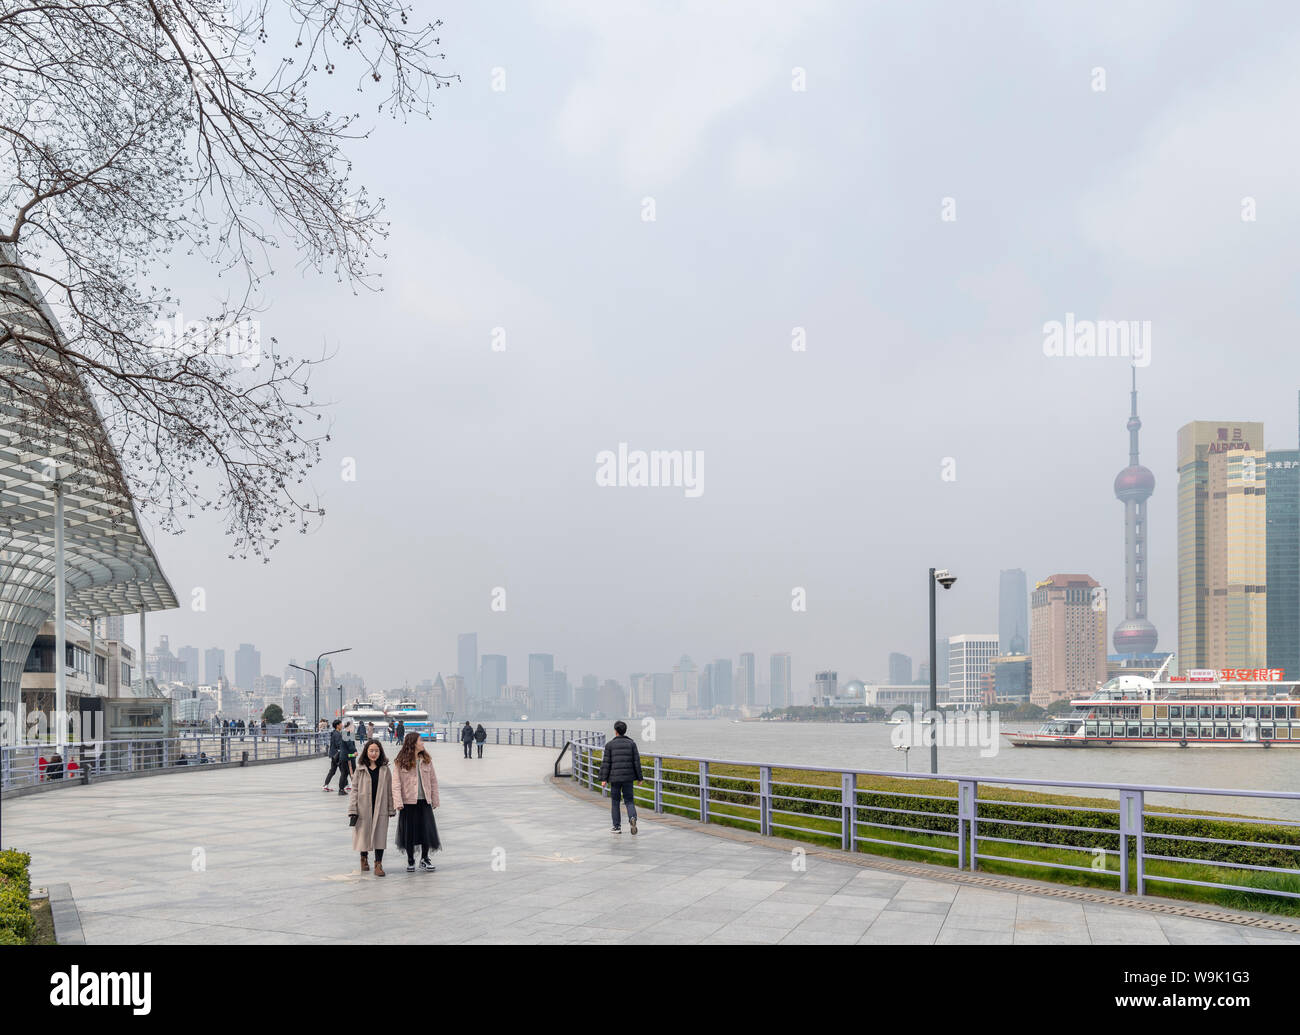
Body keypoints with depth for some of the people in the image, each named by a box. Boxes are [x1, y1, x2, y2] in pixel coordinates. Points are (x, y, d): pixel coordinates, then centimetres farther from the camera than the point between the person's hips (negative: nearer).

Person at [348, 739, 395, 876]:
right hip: (364, 808, 0)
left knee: (380, 836, -2)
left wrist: (391, 809, 6)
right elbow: (354, 790, 0)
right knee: (363, 834, 10)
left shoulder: (385, 770, 2)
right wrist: (353, 811, -5)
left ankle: (378, 864, 7)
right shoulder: (360, 770, 0)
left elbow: (390, 791, 6)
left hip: (380, 808, 0)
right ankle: (364, 859, 34)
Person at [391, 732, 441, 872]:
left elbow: (433, 780, 9)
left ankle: (424, 859, 21)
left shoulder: (426, 760, 5)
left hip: (424, 802, 3)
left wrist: (435, 800, 7)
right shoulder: (400, 762, -6)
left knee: (427, 831, 3)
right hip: (408, 802, -3)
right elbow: (396, 783, -7)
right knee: (409, 832, 5)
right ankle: (410, 861, 20)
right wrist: (398, 803, -14)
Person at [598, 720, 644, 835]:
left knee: (615, 802, 10)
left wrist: (603, 779, -1)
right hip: (628, 777, 1)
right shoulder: (631, 743, 2)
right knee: (629, 800, 10)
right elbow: (636, 761, 2)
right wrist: (639, 778, 8)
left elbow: (606, 763, -3)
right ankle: (632, 818, -18)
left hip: (614, 778, -1)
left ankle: (617, 826, 12)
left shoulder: (610, 745, -2)